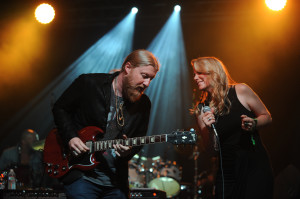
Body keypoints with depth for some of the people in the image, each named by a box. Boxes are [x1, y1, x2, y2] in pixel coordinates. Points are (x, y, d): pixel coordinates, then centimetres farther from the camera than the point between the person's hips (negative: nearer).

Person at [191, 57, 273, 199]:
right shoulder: (201, 110, 5)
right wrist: (209, 130, -14)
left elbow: (267, 117, 7)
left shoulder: (241, 91, -2)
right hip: (227, 174, 3)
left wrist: (253, 124, -13)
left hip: (255, 167, -2)